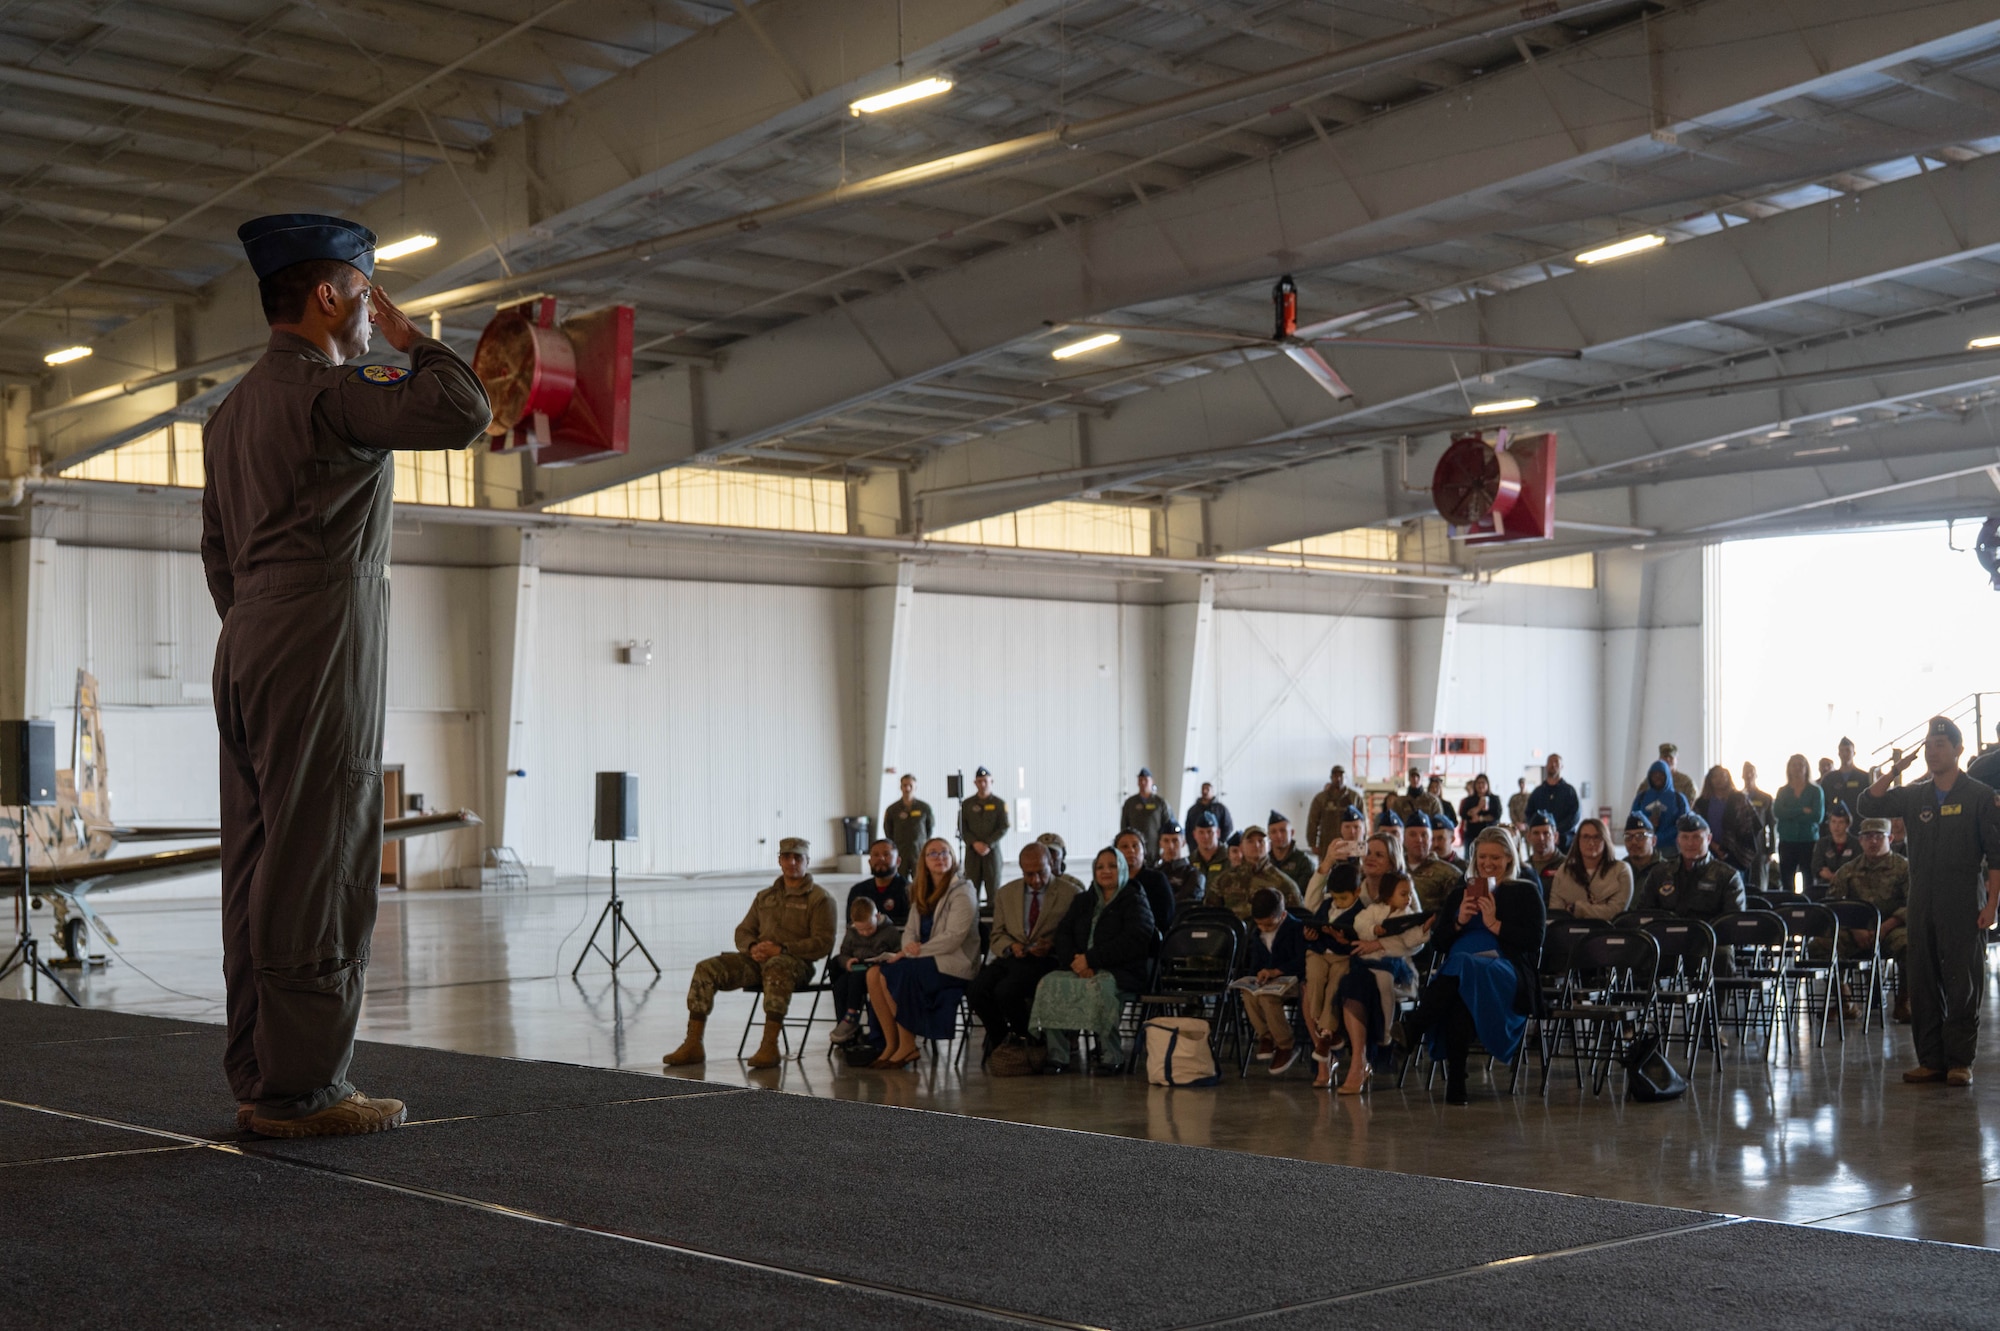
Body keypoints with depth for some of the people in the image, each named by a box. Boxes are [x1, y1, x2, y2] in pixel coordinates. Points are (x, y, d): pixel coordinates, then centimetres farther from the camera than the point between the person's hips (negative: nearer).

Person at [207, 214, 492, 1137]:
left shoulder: (234, 408, 21)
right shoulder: (325, 390, -10)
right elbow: (464, 413, -19)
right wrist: (411, 339, -2)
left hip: (249, 647, 10)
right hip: (319, 652, -10)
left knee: (260, 866, 8)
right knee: (318, 870, -8)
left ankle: (259, 1078, 12)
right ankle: (301, 1087, -6)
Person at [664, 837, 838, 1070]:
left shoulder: (820, 898, 6)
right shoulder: (765, 896, 26)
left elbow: (823, 943, -5)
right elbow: (743, 931, 22)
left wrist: (781, 949, -16)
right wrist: (752, 948, -4)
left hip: (797, 962, -6)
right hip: (757, 959, 6)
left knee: (776, 968, -42)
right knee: (706, 969, -15)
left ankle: (769, 1047, -46)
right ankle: (693, 1045, -17)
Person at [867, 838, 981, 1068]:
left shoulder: (962, 893, -8)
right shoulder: (923, 893, 18)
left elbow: (953, 938, -17)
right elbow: (910, 930, 15)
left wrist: (918, 951, -18)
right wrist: (908, 949, -9)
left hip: (954, 964, -8)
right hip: (926, 960, 8)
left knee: (892, 974, -26)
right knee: (874, 973, -14)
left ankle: (907, 1046, -16)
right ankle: (892, 1044, -13)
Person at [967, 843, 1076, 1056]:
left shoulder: (1070, 895, 3)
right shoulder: (1006, 893, 16)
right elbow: (997, 936, 16)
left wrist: (1052, 946, -17)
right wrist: (1011, 946, -7)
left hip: (1045, 960, -4)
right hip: (1009, 958, 4)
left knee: (1006, 990, -31)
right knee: (976, 990, -24)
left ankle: (1025, 1038, -2)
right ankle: (999, 1037, 4)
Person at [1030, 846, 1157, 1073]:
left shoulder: (1135, 901, 7)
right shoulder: (1083, 902, 25)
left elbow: (1134, 942, -9)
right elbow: (1063, 935, 14)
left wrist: (1090, 958, -14)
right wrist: (1076, 962, -9)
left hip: (1120, 972, -5)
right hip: (1080, 969, 5)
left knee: (1097, 986, -39)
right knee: (1049, 983, -26)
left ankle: (1112, 1056, -27)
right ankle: (1057, 1055, -27)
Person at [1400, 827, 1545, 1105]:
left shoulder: (1525, 893, 19)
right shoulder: (1459, 895, 29)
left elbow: (1534, 940, 3)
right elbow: (1436, 943, 19)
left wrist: (1495, 924, -6)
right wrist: (1459, 922, 1)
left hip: (1506, 970, -3)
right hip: (1457, 970, 3)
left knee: (1460, 966, -40)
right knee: (1456, 1001, -38)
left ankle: (1411, 1031, -42)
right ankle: (1455, 1082, -42)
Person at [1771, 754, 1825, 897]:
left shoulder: (1816, 791, 5)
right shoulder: (1782, 791, 12)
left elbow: (1818, 816, -7)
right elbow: (1777, 813, -5)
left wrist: (1791, 815, -7)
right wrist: (1803, 810, -11)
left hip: (1809, 841, -2)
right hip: (1787, 841, 2)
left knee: (1809, 883, -5)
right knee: (1786, 883, -1)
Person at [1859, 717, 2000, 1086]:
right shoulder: (1913, 796, 12)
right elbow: (1869, 806, 5)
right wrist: (1894, 770, -3)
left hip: (1963, 907, -4)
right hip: (1922, 905, 4)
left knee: (1962, 986, -3)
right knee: (1921, 985, 5)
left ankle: (1959, 1062, 3)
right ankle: (1931, 1060, 11)